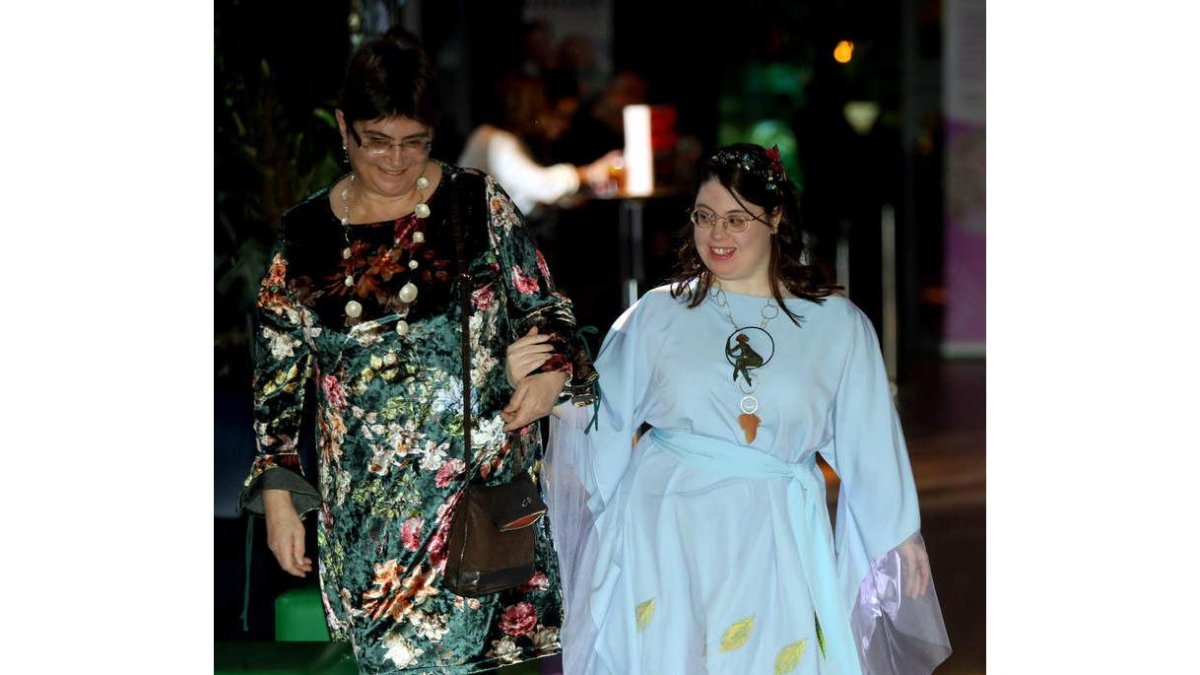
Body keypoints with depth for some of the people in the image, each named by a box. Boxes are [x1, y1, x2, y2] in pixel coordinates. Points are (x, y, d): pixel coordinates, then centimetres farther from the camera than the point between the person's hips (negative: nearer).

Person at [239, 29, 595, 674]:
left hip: (483, 482, -2)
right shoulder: (305, 233, 3)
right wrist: (277, 495, 3)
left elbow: (543, 307, 9)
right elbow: (278, 376, 8)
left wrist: (553, 370, -12)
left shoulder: (479, 204, -1)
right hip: (365, 498, 2)